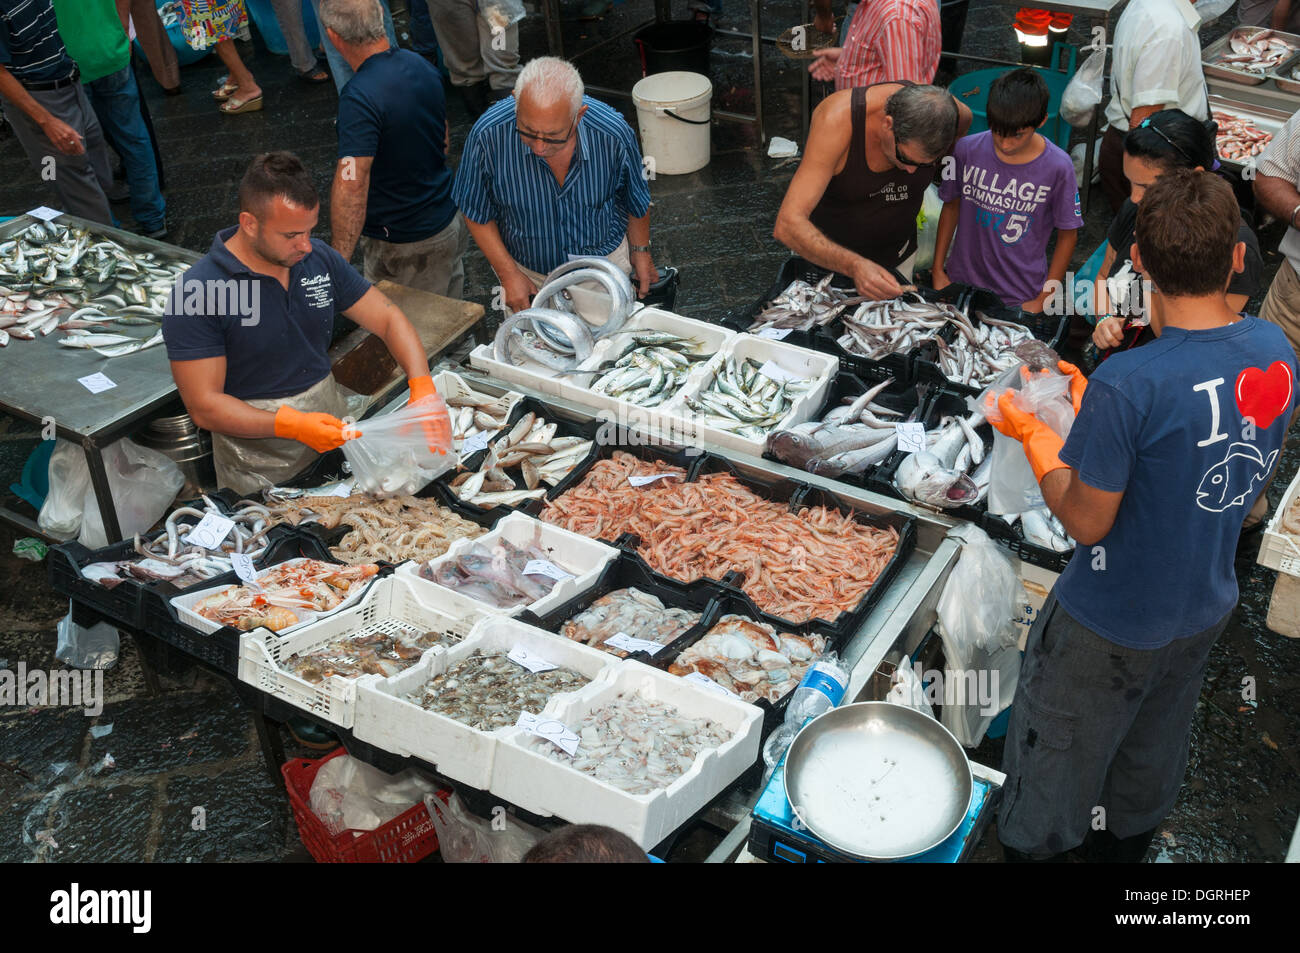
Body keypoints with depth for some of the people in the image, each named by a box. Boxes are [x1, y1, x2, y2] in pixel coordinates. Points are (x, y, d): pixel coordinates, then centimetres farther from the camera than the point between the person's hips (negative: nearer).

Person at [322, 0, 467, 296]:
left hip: (406, 245, -8)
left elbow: (351, 186, -35)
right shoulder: (422, 65, -1)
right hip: (452, 222, 8)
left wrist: (339, 260, -31)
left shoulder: (359, 99, -29)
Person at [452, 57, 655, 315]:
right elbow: (477, 213, -11)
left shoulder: (613, 136, -27)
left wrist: (640, 250, 9)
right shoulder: (488, 135, -29)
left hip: (605, 260, 0)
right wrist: (508, 273, -13)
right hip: (526, 272, 0)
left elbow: (636, 200, -4)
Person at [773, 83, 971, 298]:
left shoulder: (956, 116, -24)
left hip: (897, 257, 3)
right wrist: (854, 266, -56)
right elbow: (788, 225, -41)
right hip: (825, 253, -3)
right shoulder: (837, 119, -35)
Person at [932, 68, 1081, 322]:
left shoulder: (1057, 168, -16)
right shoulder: (968, 150, -12)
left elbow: (1067, 235, -4)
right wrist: (938, 270, 6)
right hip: (961, 284, 2)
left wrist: (1042, 300, -4)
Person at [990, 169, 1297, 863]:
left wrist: (1034, 435, -9)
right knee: (1153, 753, 30)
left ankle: (1036, 846, 42)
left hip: (1109, 628, -7)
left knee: (1056, 760, 19)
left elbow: (1087, 522, -22)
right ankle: (1125, 843, 54)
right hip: (1205, 610, 7)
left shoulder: (1128, 387, -34)